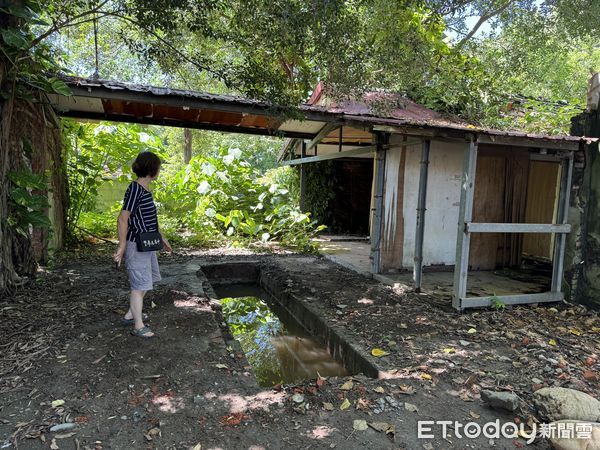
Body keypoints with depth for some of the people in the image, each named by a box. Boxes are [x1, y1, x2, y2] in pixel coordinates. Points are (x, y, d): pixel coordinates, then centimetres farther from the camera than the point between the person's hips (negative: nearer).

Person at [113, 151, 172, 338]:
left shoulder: (145, 189, 9)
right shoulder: (135, 189, -18)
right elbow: (122, 219, -19)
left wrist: (162, 238, 22)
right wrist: (122, 247, -17)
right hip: (136, 246, -10)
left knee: (147, 281, 21)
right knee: (140, 285, 0)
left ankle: (130, 315, 35)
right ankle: (138, 326, 13)